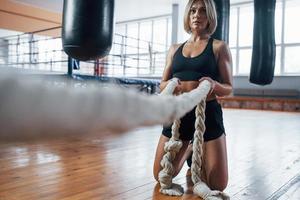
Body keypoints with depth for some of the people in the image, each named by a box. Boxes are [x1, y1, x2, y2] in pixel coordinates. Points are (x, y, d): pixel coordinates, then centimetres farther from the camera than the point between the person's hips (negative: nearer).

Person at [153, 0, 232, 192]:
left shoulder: (219, 47, 3)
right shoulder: (175, 49, 14)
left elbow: (229, 88, 2)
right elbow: (162, 84, 14)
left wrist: (214, 85, -22)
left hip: (207, 114, -3)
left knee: (218, 185, -3)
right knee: (160, 176, 4)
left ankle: (198, 156, 30)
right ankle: (188, 149, 33)